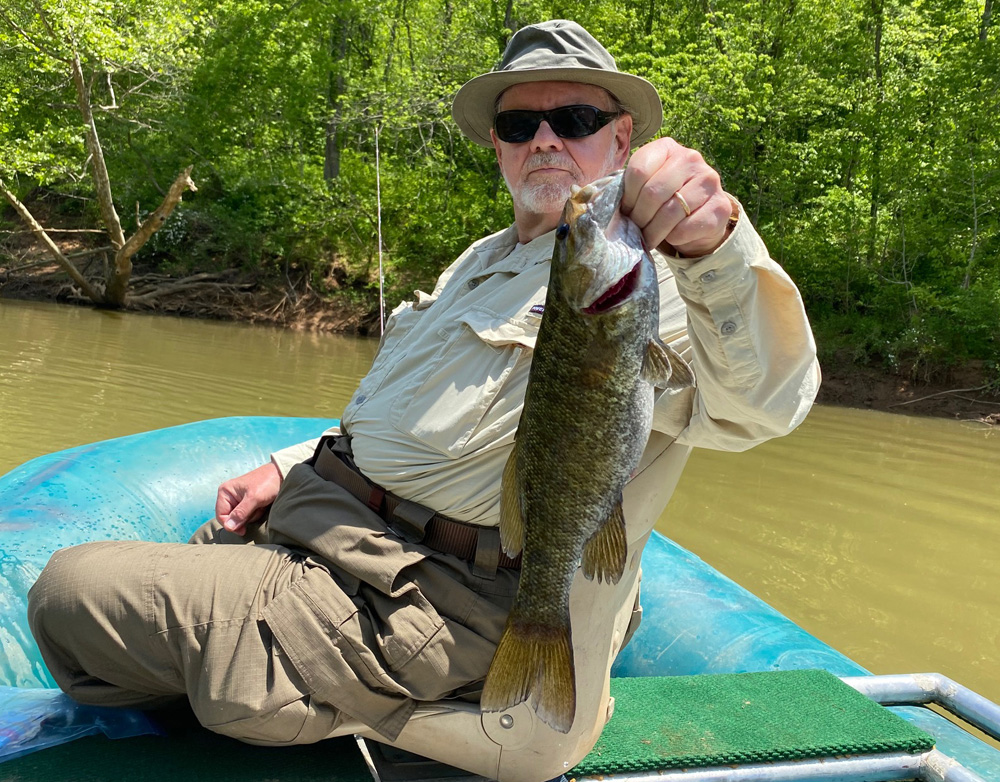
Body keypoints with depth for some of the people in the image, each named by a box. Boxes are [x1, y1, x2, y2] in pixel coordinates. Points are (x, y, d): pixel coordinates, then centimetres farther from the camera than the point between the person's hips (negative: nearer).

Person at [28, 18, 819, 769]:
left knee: (74, 590, -10)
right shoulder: (485, 258, 18)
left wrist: (718, 241, -52)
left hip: (419, 604, -10)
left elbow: (761, 400, -33)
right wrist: (293, 467, 14)